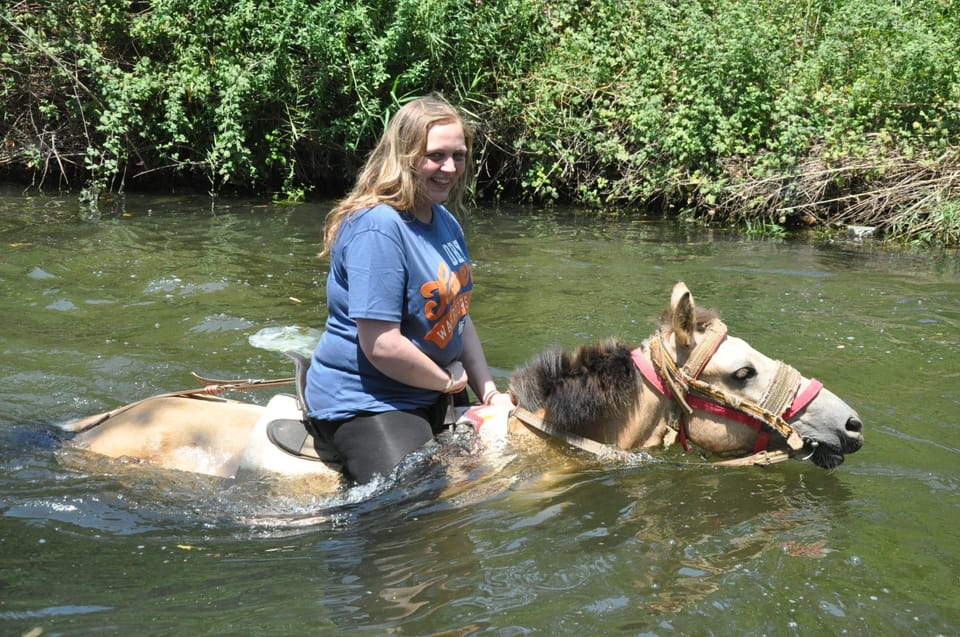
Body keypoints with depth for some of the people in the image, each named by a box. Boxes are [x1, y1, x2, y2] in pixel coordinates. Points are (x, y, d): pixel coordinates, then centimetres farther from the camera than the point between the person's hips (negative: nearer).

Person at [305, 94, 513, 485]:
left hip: (428, 399, 10)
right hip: (363, 404, -10)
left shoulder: (446, 222, 9)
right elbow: (381, 345, -26)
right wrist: (449, 381, -11)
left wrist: (489, 392, 6)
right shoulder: (378, 228, -22)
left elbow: (457, 317, 17)